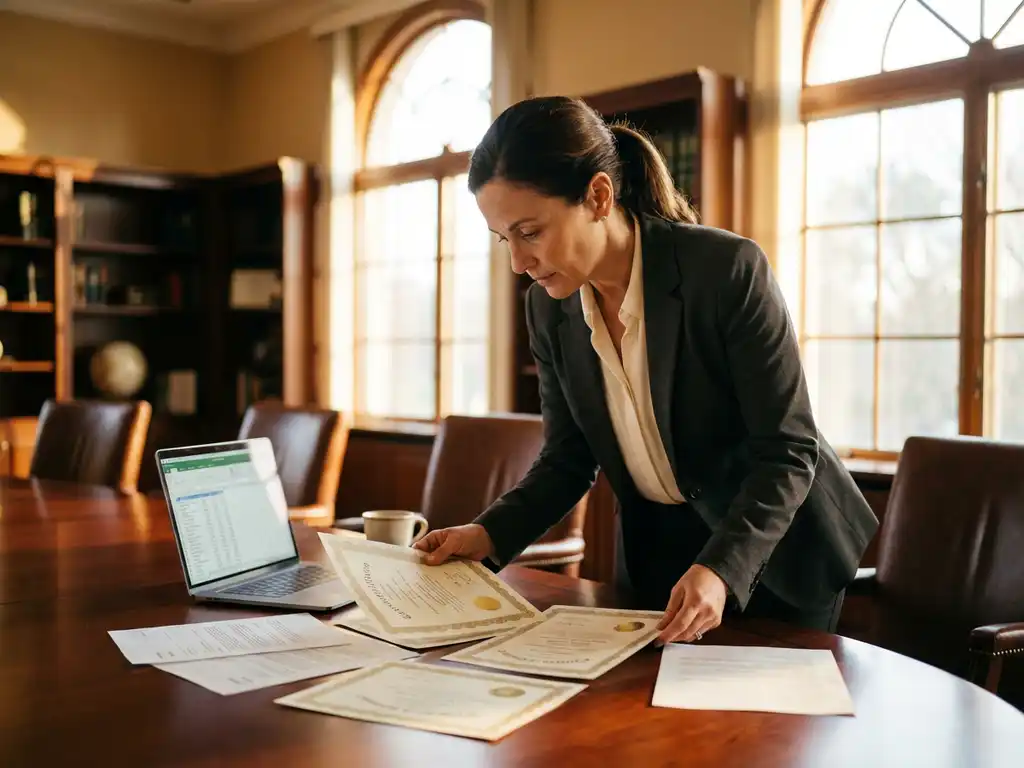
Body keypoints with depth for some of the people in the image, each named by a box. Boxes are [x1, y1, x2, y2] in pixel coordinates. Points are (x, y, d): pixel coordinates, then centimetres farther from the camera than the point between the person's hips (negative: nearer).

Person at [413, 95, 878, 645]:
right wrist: (489, 535, -16)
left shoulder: (727, 268, -26)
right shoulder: (548, 308, -9)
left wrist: (722, 568, -36)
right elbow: (568, 459, 0)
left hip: (777, 551, -4)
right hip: (654, 552, 4)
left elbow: (788, 451, -22)